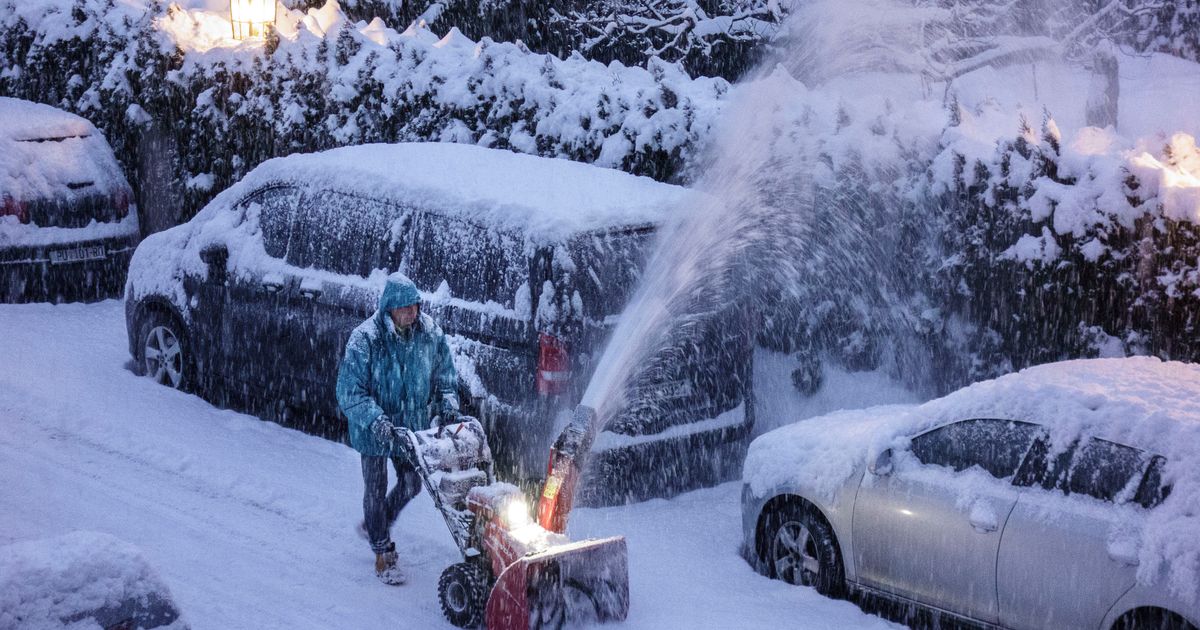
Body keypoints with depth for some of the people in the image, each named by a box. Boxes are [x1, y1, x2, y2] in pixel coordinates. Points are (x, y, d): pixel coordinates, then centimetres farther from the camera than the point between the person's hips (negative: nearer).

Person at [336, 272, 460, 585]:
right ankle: (383, 553, 23)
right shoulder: (364, 339, -23)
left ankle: (377, 525, 43)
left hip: (413, 424, 4)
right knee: (376, 489, 8)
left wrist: (448, 403, -11)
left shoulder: (430, 332, -10)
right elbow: (350, 392, -21)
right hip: (373, 429, -4)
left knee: (411, 484, 16)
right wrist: (376, 420, -33)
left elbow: (445, 374, 6)